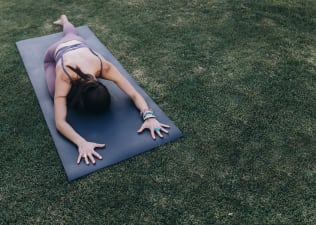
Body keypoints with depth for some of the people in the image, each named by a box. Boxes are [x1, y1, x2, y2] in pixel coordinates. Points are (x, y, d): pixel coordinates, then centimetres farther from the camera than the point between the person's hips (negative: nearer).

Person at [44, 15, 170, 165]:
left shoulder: (104, 67, -45)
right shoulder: (64, 77, -50)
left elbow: (134, 94, -45)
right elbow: (60, 123, -54)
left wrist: (149, 116, -62)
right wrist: (82, 143, -70)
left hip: (78, 44, 3)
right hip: (56, 51, -2)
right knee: (58, 96, -9)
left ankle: (63, 20, 69)